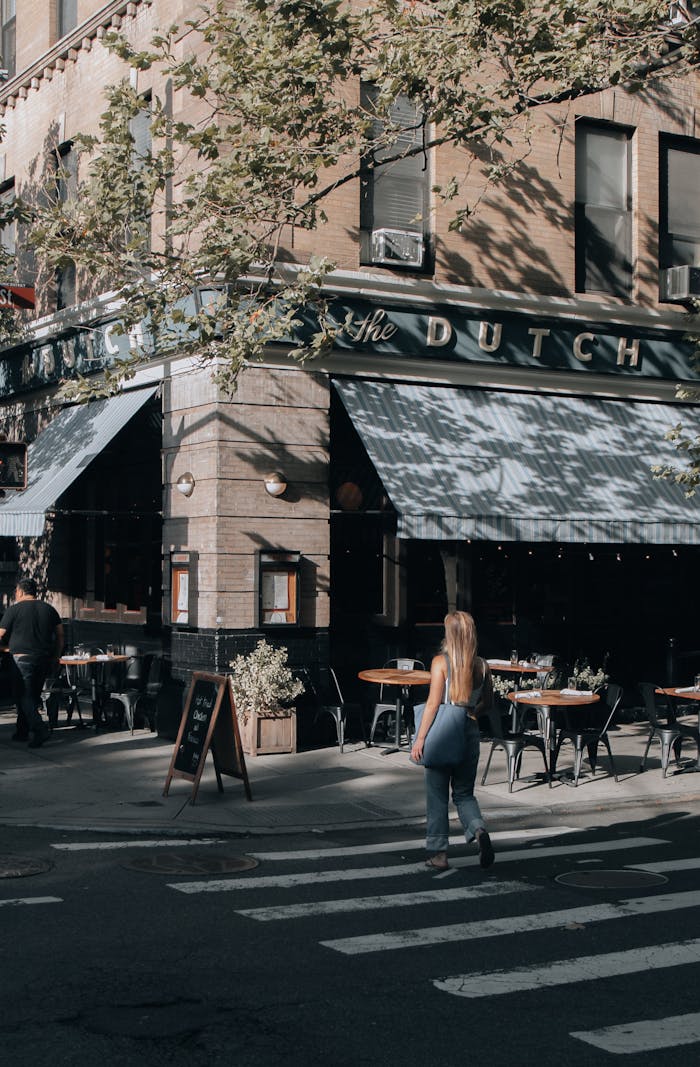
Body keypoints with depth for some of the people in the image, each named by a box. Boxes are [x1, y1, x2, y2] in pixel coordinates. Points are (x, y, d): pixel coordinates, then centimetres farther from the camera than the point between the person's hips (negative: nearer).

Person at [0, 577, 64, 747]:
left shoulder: (14, 609, -4)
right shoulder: (49, 609, 11)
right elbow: (60, 634, 11)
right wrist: (56, 656, 17)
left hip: (23, 658, -5)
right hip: (45, 659, 5)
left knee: (24, 696, -3)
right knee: (34, 695, 14)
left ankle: (39, 728, -20)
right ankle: (23, 731, 20)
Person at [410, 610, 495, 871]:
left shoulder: (441, 662, -11)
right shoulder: (481, 665, 1)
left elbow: (433, 703, -13)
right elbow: (487, 702, 12)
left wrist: (420, 738, -9)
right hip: (469, 732, 4)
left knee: (437, 796, 9)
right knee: (464, 793, 15)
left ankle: (438, 854, 13)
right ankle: (478, 828, -13)